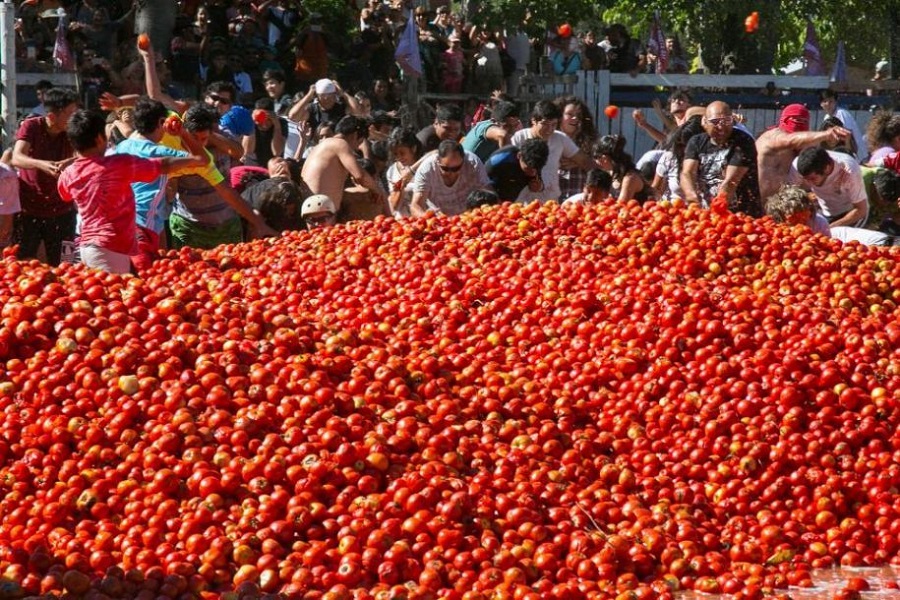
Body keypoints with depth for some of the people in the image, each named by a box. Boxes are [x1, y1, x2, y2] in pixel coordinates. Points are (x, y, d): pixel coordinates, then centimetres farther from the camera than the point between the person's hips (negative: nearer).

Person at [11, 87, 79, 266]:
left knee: (60, 267, 1)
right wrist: (42, 164, -45)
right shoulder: (31, 127, -11)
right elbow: (16, 159, -25)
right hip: (29, 209, -1)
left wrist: (69, 162, -44)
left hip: (61, 210, 1)